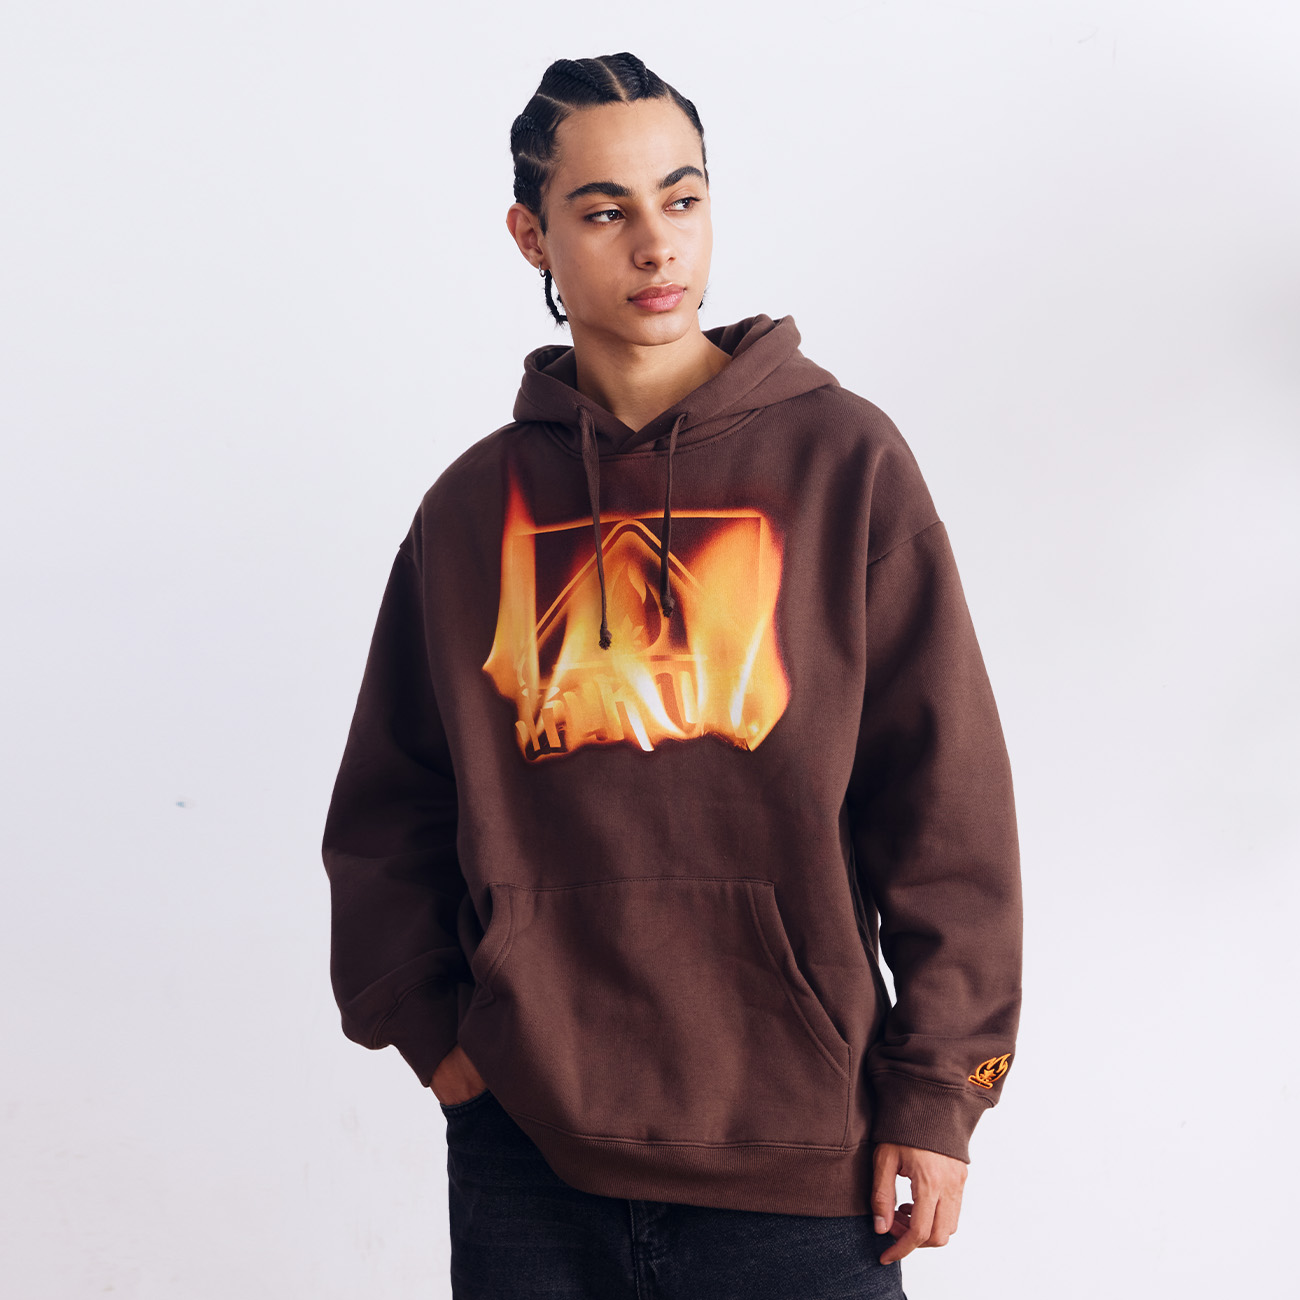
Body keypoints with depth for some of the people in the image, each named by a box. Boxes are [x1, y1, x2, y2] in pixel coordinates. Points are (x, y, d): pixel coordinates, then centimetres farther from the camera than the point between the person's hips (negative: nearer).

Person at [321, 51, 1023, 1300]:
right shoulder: (474, 505, 7)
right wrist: (431, 1027, 2)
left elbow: (947, 800, -2)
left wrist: (937, 1093, -4)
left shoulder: (844, 459, 0)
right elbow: (385, 814, 14)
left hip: (795, 1151, -2)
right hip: (528, 1145, 2)